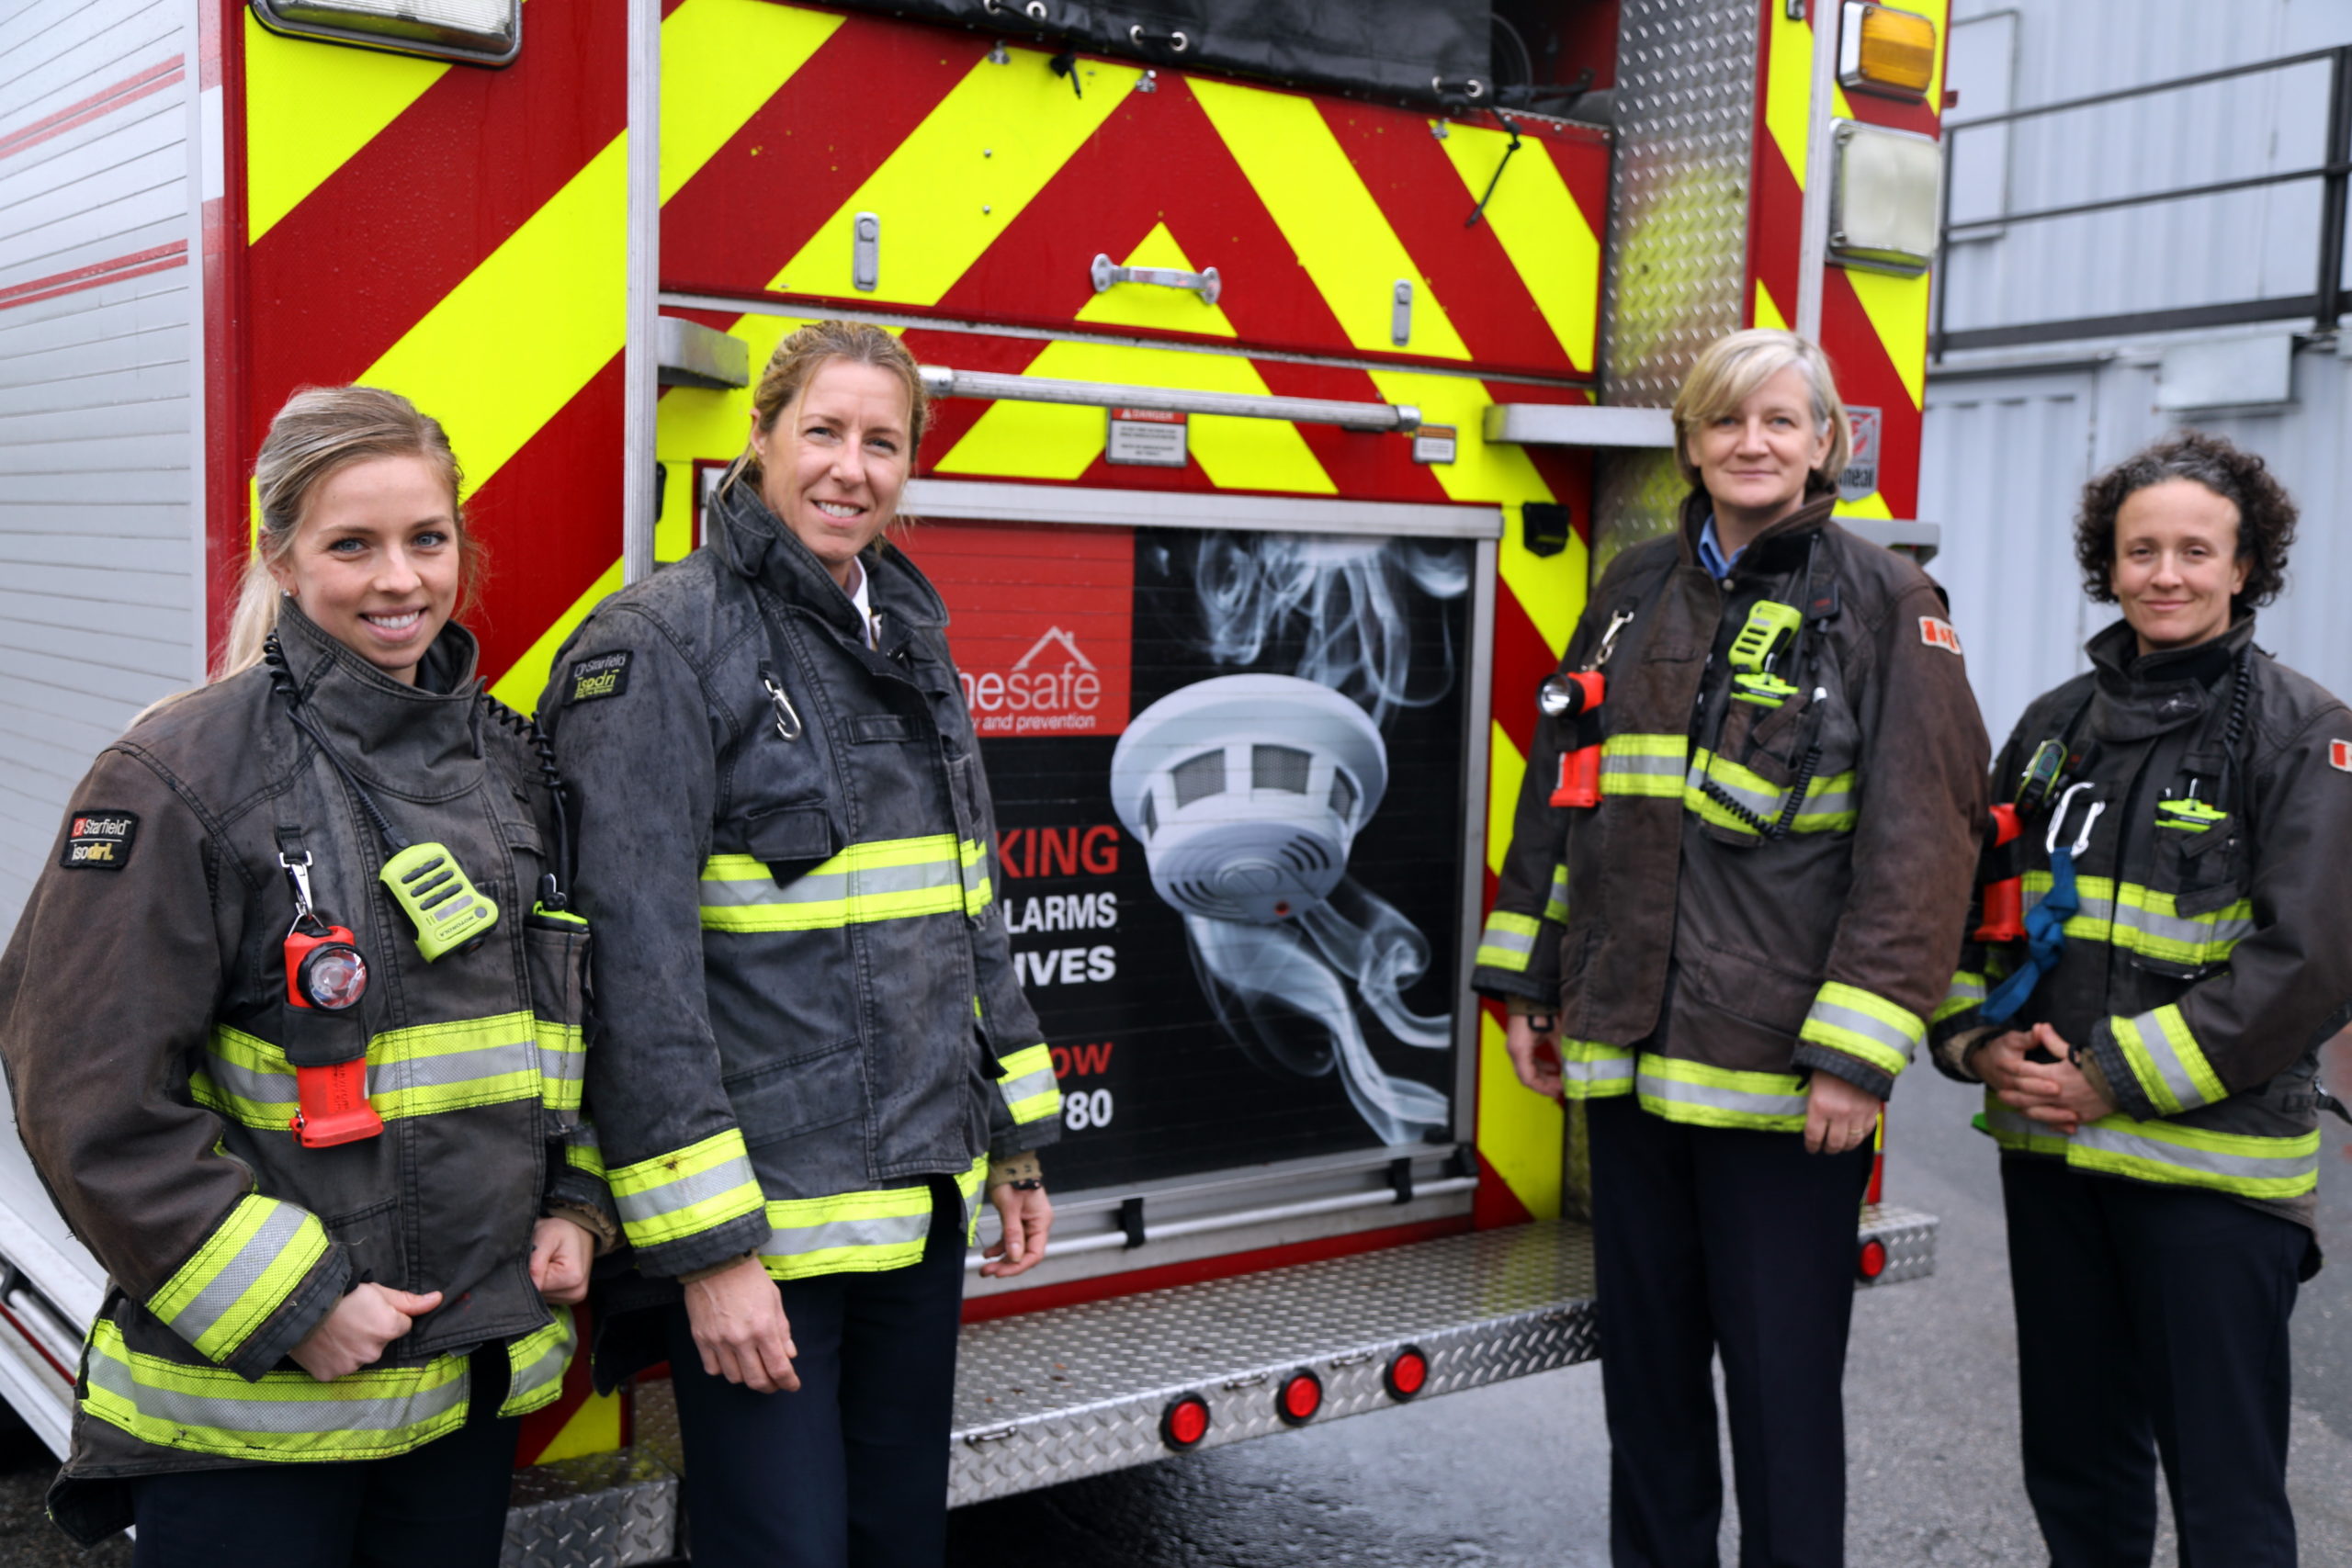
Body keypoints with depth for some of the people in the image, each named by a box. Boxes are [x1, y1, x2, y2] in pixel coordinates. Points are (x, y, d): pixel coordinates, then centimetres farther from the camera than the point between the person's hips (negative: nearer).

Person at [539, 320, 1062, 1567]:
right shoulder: (664, 643, -12)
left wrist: (1015, 1137, 15)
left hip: (921, 1198, 7)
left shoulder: (911, 642, 11)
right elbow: (637, 956, -18)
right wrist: (706, 1247, -20)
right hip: (764, 1216, -7)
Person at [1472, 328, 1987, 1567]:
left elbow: (1921, 836, -10)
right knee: (1645, 1356, 15)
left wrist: (1857, 1050, -16)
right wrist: (1526, 981, 11)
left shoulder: (1884, 604, -4)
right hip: (1628, 1047, 5)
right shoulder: (1636, 590, 11)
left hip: (1778, 1067, -4)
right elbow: (1557, 788, 15)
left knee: (1782, 1374, 5)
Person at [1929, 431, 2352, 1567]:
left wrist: (2122, 1077, -16)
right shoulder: (2056, 725, 9)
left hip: (2215, 1165, -5)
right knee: (2071, 1455, 17)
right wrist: (1975, 1040, -4)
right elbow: (1973, 903, 14)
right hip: (2046, 1149, 5)